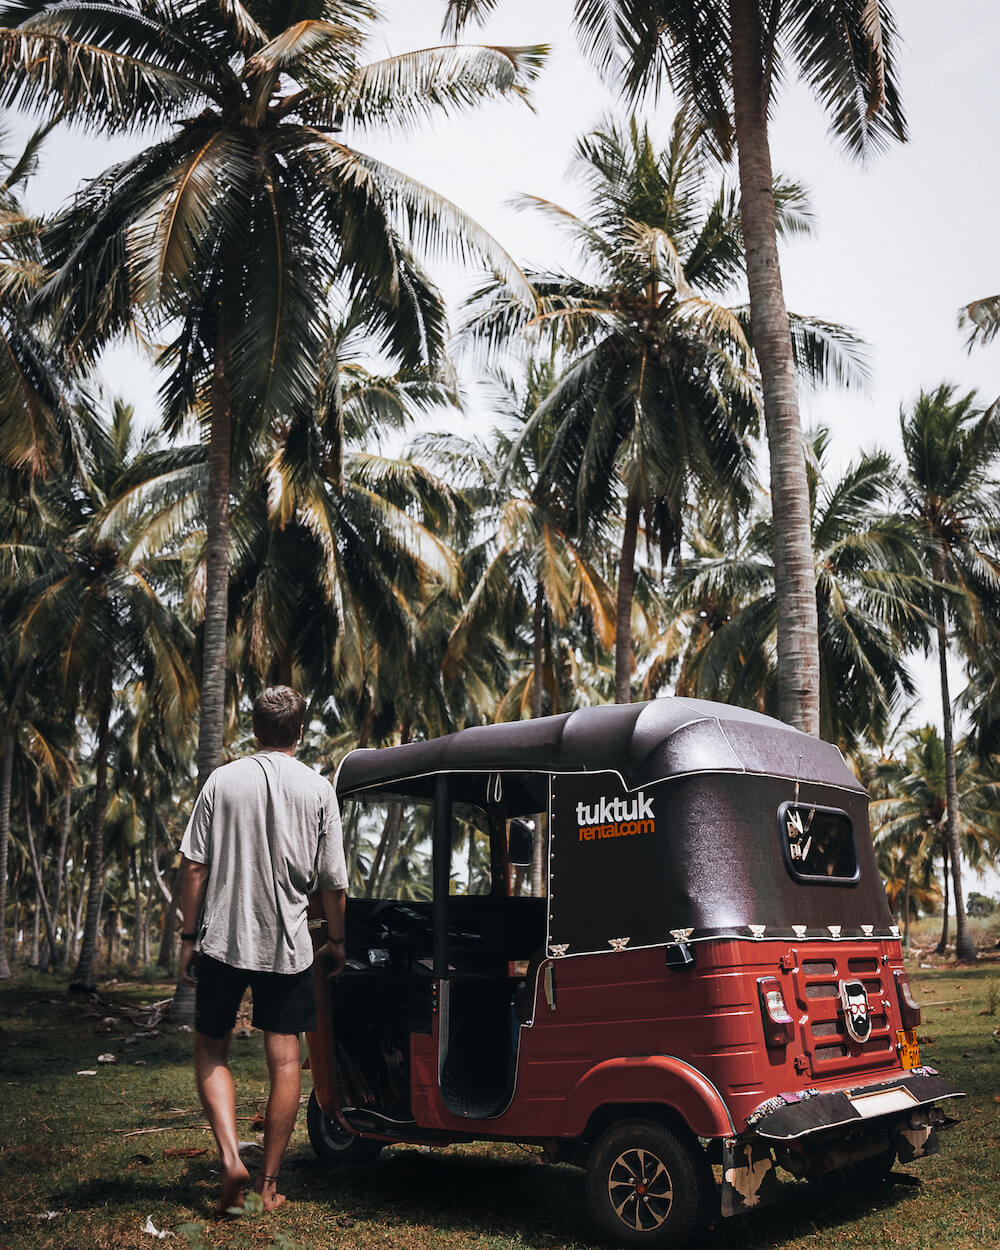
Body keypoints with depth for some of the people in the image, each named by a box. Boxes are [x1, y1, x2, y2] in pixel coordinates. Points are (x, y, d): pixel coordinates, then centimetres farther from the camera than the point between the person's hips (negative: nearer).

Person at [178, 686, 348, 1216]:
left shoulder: (222, 780, -2)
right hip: (289, 945, 0)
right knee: (284, 1059, 8)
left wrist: (188, 938, 5)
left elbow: (194, 867, -3)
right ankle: (269, 1182, 15)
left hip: (223, 939, 0)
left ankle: (231, 1159, 0)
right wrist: (336, 940, 13)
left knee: (210, 1049, 15)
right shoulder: (318, 789, -3)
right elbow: (333, 882, -1)